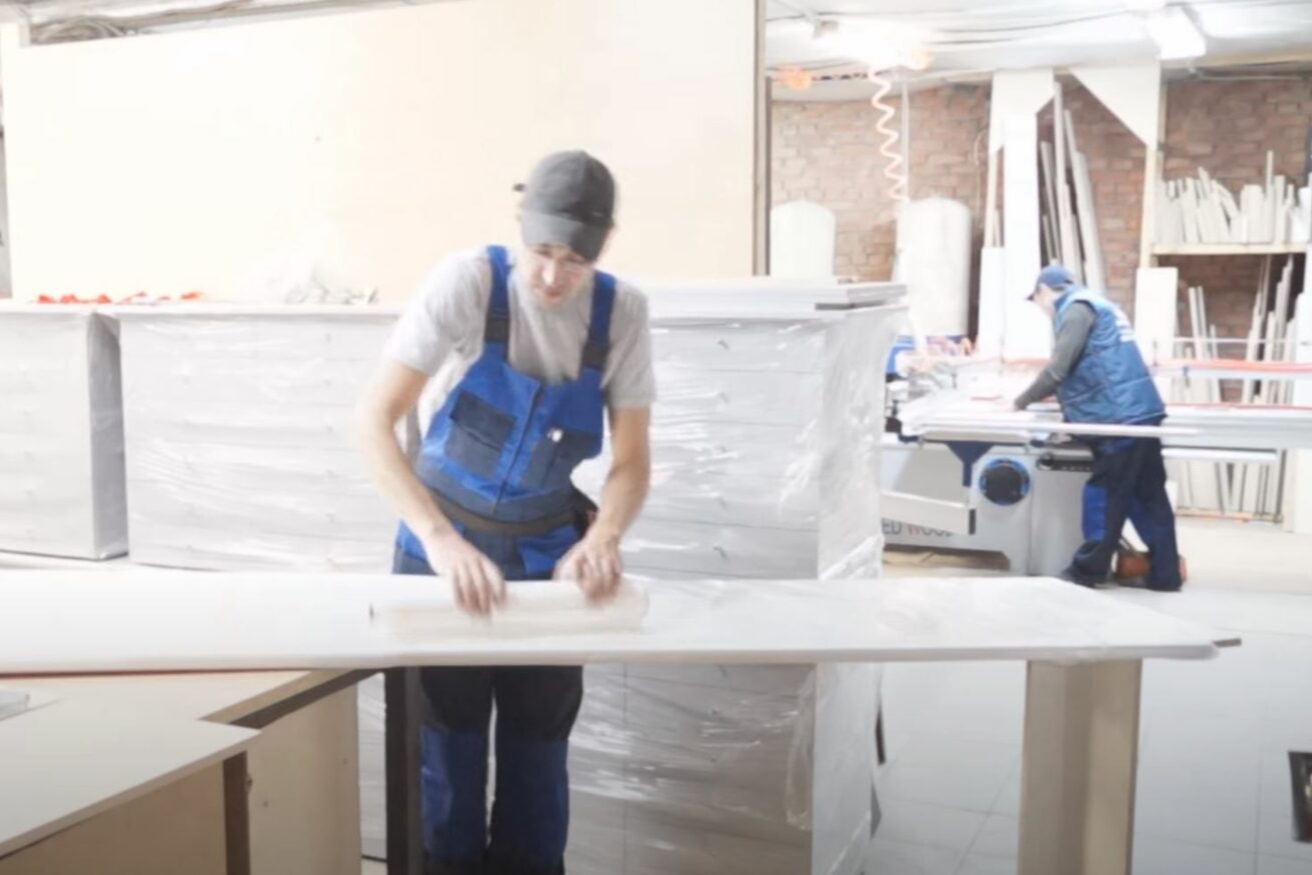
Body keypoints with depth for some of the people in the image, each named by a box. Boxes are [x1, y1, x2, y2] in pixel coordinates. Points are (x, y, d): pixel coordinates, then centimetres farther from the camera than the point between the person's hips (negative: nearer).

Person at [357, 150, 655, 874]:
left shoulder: (622, 313, -11)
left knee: (540, 742, 10)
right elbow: (375, 420, -23)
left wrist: (603, 536, -29)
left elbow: (632, 461, -8)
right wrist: (439, 537, -35)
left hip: (547, 551, 2)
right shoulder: (467, 283, -20)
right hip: (445, 541, -2)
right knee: (448, 739, 6)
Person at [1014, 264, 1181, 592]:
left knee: (1103, 497, -2)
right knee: (1147, 495, 10)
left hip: (1118, 417, -9)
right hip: (1139, 412, 9)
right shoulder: (1096, 304, 22)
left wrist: (1022, 401, -2)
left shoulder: (1076, 309, -8)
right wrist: (1047, 393, 28)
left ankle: (1087, 571, 5)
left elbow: (1058, 369, -15)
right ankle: (1164, 573, 14)